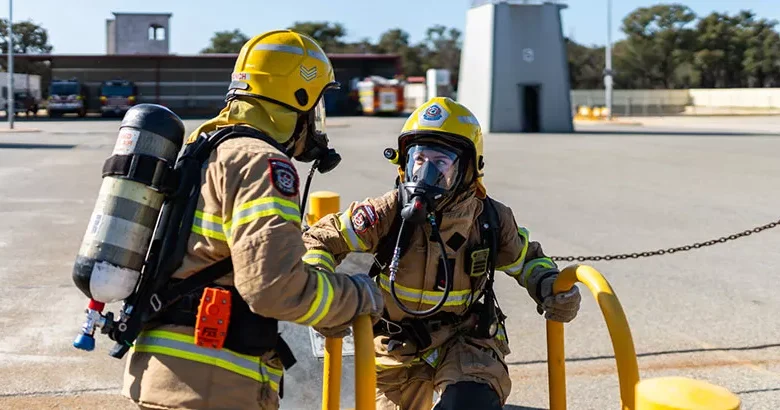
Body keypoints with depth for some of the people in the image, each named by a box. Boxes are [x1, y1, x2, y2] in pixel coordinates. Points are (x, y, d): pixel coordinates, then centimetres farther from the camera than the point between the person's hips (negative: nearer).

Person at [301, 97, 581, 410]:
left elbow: (526, 259, 8)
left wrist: (549, 288, -11)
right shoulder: (389, 213, -19)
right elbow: (319, 240, -11)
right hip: (399, 345, 1)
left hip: (465, 339, -1)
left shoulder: (491, 219, -12)